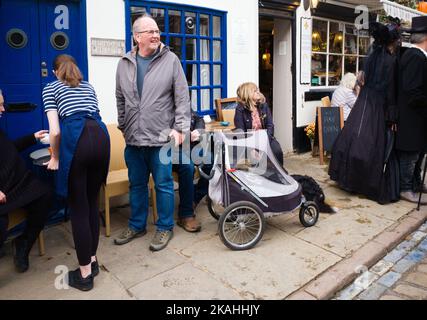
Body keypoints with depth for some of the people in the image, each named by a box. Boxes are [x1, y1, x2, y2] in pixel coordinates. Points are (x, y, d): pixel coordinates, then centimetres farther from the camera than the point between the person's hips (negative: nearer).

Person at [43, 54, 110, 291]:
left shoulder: (51, 88, 16)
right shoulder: (88, 86, 30)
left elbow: (55, 131, 4)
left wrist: (55, 157, 21)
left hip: (76, 140, -4)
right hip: (101, 136, 5)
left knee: (78, 208, 4)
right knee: (92, 203, 17)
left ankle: (85, 273, 13)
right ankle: (92, 260, 28)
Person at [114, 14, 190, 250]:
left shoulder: (170, 60, -3)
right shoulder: (124, 64, 8)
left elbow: (182, 97, -4)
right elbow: (120, 99, 16)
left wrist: (180, 127, -9)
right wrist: (123, 127, 17)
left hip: (161, 136, -4)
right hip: (133, 138, 4)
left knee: (163, 185, 5)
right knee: (136, 184, 16)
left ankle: (165, 227, 23)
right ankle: (136, 225, 33)